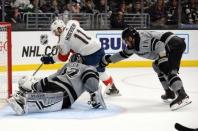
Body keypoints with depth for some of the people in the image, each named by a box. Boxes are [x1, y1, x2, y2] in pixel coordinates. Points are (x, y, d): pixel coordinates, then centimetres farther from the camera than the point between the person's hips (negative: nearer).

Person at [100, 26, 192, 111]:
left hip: (175, 43, -11)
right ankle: (169, 93, 21)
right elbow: (124, 54, 30)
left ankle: (182, 95, -40)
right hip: (170, 48, 11)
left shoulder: (142, 39, -15)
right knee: (157, 66, 22)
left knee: (169, 70, -23)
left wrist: (163, 59, -33)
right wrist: (108, 59, 32)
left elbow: (158, 44, -26)